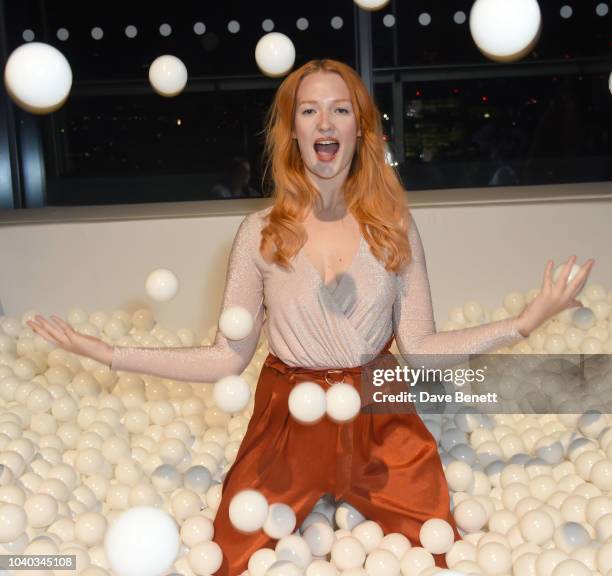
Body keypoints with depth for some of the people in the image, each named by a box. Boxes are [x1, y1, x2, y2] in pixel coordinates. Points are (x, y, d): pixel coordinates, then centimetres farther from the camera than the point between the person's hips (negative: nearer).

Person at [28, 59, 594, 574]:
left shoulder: (394, 226, -2)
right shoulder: (261, 232, -5)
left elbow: (421, 348, -3)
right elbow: (228, 358, -5)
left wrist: (530, 319, -10)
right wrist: (107, 353, -11)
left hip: (378, 420, 1)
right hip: (287, 424, -1)